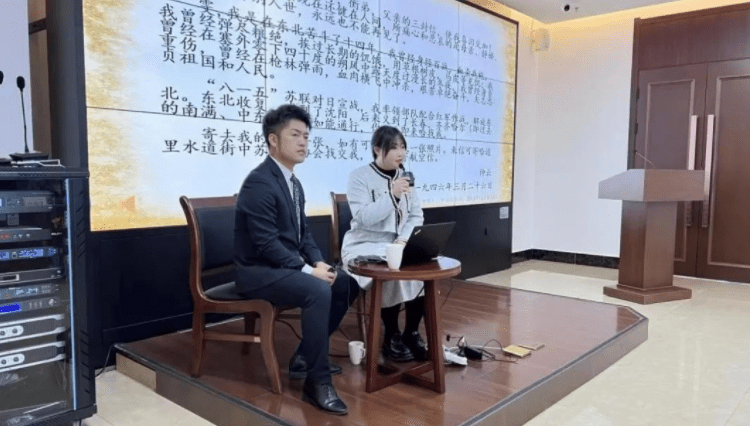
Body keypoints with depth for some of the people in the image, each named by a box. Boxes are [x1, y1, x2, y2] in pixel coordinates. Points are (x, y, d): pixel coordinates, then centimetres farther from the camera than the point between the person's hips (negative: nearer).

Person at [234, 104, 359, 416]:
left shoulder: (293, 183, 12)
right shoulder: (260, 183, -19)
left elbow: (303, 233, 15)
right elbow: (267, 244, -24)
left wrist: (319, 263, -3)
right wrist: (309, 270, -22)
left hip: (284, 267, 10)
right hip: (259, 272, -10)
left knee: (346, 285, 6)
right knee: (318, 291, -31)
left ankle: (305, 356, 13)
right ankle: (317, 381, -19)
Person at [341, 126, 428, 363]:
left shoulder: (405, 177, 10)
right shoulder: (359, 176, -7)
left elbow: (416, 216, 7)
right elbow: (363, 218, -19)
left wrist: (404, 239, -11)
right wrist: (392, 195, -26)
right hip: (365, 246, -5)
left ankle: (412, 333, -5)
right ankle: (392, 336, -10)